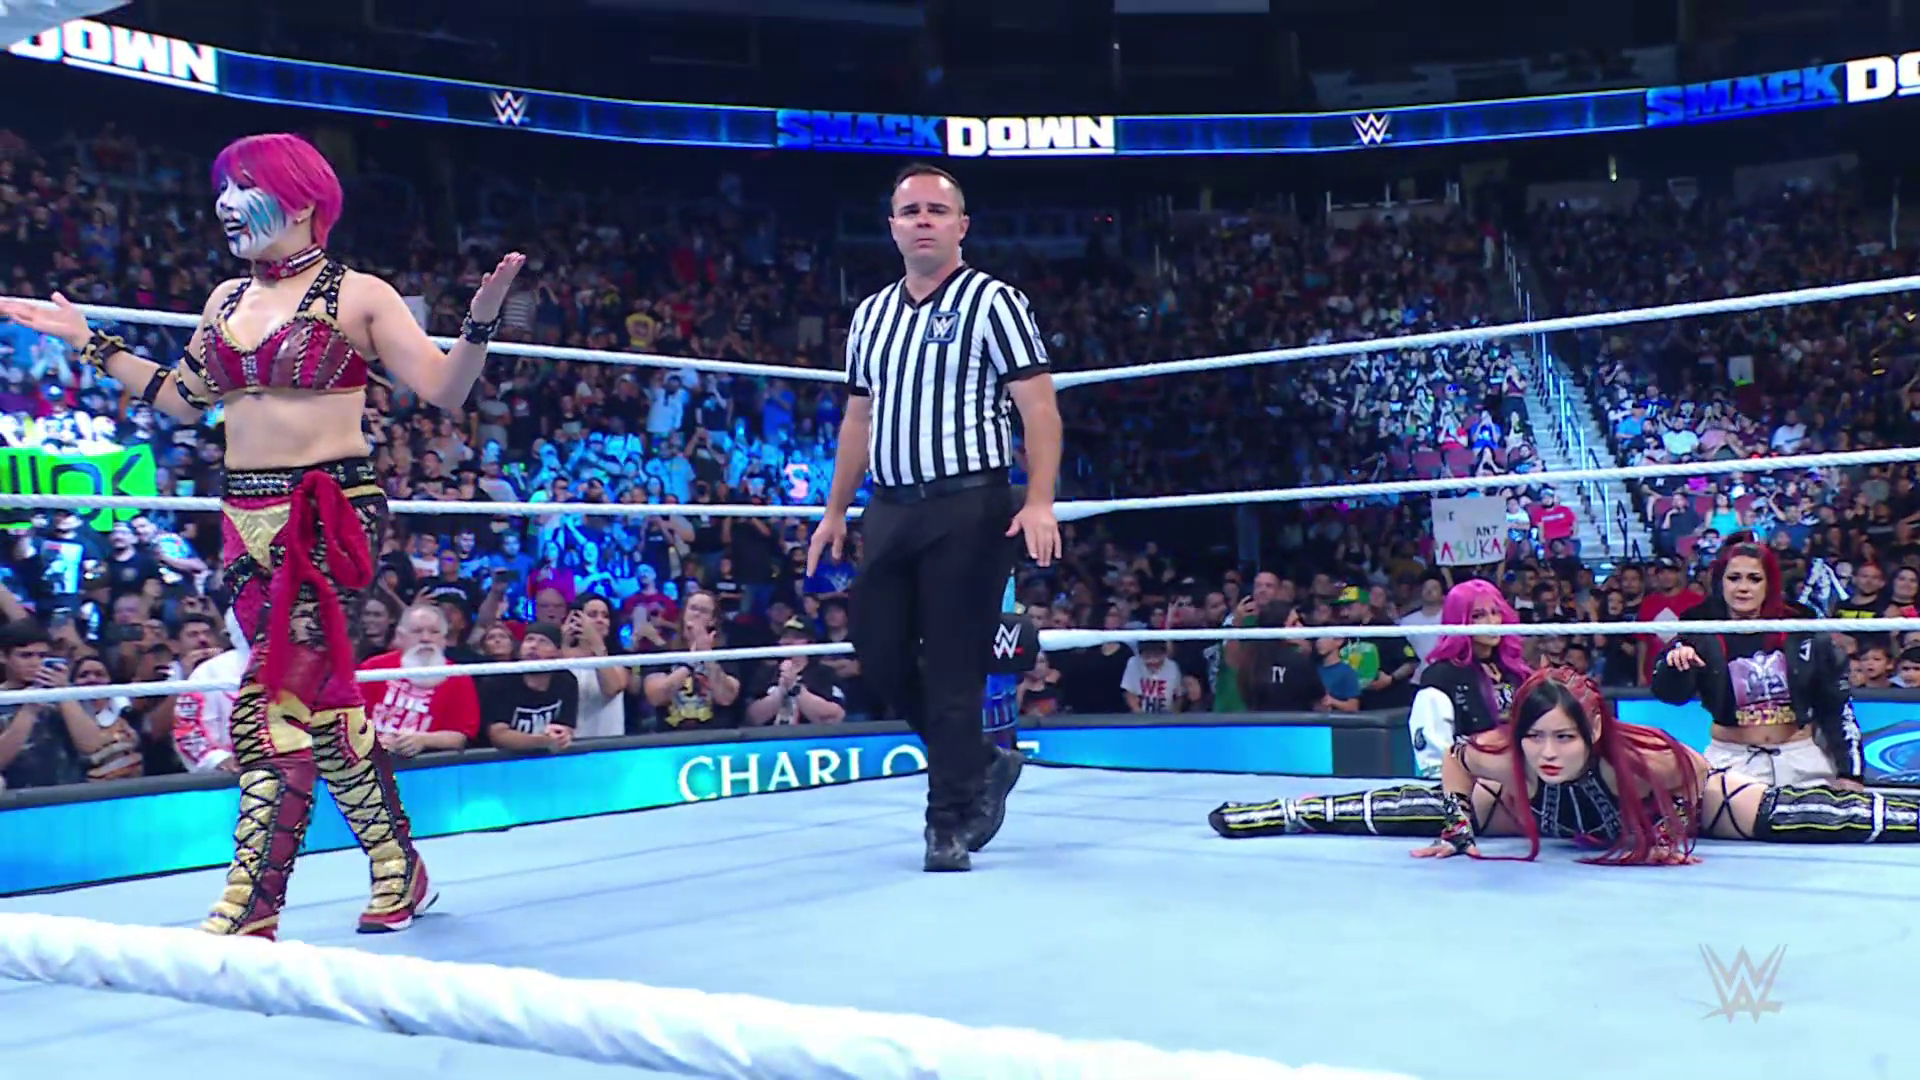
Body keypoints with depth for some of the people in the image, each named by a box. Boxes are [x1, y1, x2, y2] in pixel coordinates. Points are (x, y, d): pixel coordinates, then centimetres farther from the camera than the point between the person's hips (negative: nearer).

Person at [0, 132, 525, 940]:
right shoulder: (227, 301, 15)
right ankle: (397, 871, 20)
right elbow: (185, 400, 23)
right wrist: (89, 343, 23)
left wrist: (481, 321, -20)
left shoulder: (359, 295, -2)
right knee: (320, 695, 8)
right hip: (248, 516, 6)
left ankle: (249, 907, -8)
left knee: (276, 699, -13)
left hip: (333, 510, -6)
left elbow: (444, 390, -5)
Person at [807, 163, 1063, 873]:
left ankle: (951, 822, 6)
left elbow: (1039, 406, -7)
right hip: (890, 509, 7)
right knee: (879, 656, 6)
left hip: (969, 507, -6)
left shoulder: (992, 301, -1)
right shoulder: (870, 314, 17)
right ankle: (983, 763, 26)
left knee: (953, 668, -5)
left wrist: (1039, 502, -18)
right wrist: (836, 510, 18)